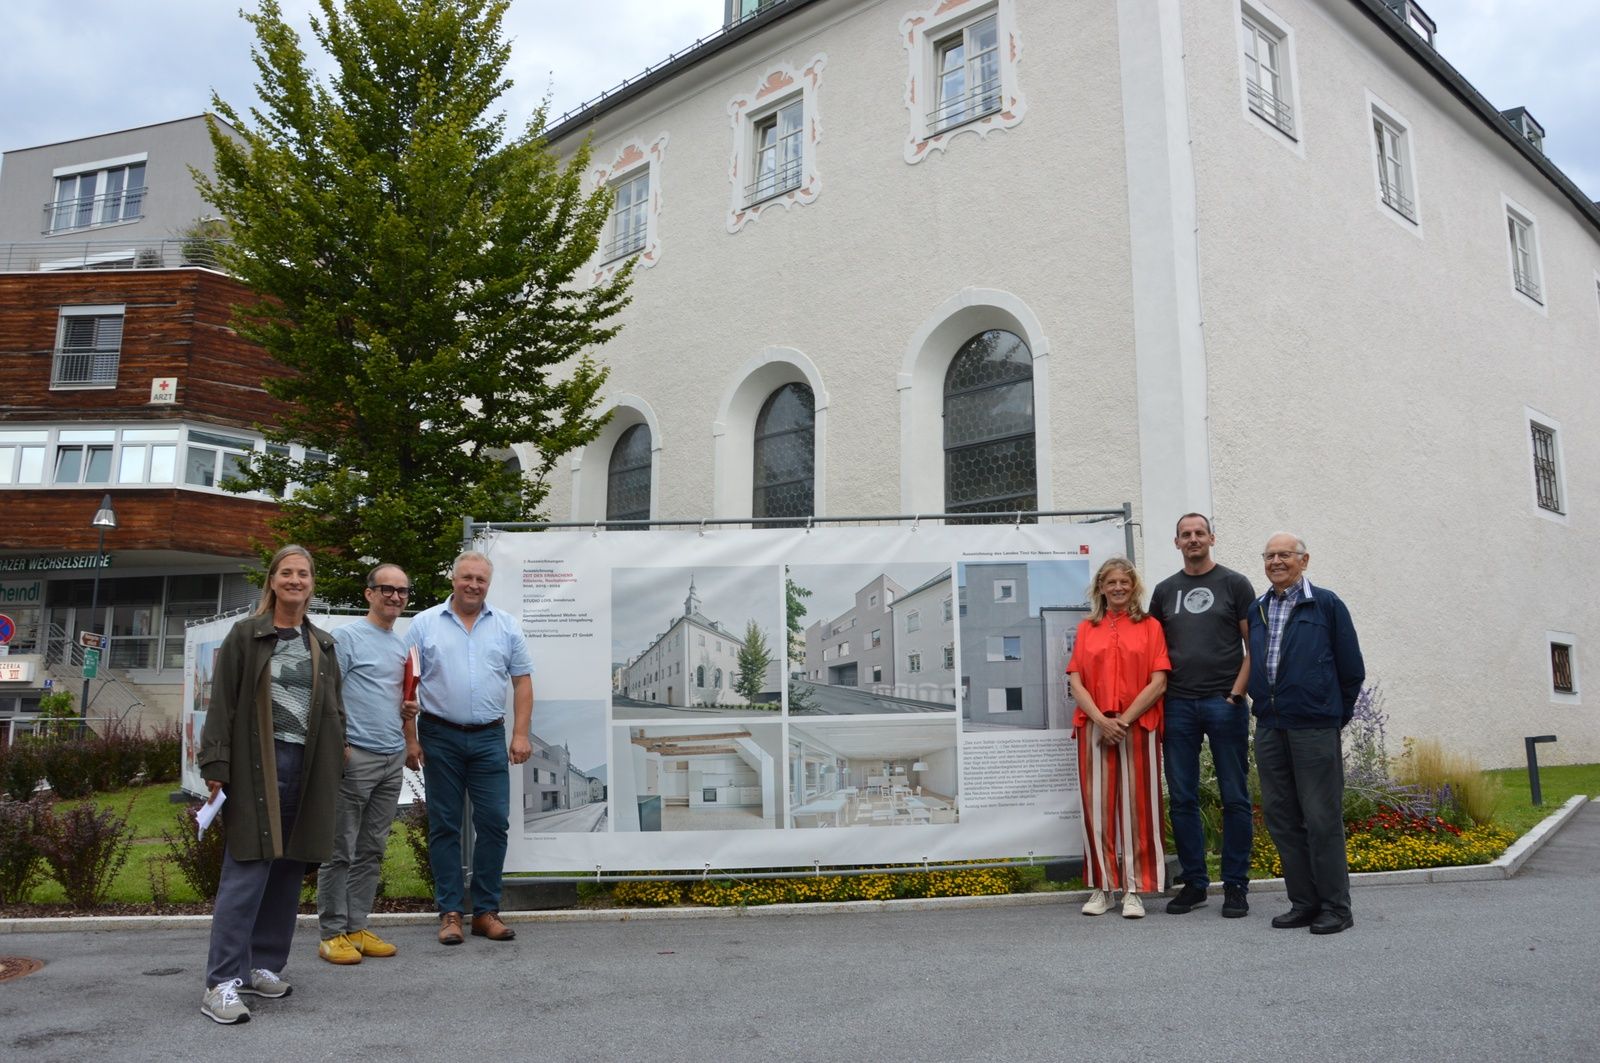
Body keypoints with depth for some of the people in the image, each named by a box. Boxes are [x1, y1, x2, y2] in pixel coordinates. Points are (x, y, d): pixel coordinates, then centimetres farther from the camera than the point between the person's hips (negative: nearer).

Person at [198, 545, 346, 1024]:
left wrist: (333, 765, 10)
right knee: (247, 872, -7)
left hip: (308, 768, 5)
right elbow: (222, 704, -4)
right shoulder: (246, 635, 1)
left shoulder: (323, 644, 15)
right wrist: (217, 767, -11)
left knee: (288, 871, 9)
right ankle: (221, 983, -3)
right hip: (257, 765, -5)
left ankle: (264, 966, 21)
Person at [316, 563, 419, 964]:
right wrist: (339, 744, -16)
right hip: (356, 755, -7)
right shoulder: (347, 637, -5)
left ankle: (357, 928, 18)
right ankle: (333, 934, 6)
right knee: (341, 851, -1)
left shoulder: (402, 644, 18)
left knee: (371, 851, 11)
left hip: (394, 758, 8)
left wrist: (407, 708, 7)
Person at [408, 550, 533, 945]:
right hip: (440, 737, -1)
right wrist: (409, 738, -4)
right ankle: (450, 912, 14)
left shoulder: (507, 626, 7)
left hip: (489, 738, 1)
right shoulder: (425, 624, 3)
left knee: (494, 822, 0)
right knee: (444, 826, 5)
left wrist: (521, 734, -1)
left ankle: (486, 911, 11)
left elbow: (522, 682, 7)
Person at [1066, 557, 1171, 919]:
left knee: (1136, 806, 0)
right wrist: (1101, 720, -9)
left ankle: (1135, 890, 6)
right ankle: (1102, 887, 12)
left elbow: (1158, 682, -2)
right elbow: (1075, 682, 5)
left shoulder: (1150, 627, 6)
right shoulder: (1086, 629, 12)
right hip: (1094, 728, 2)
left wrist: (1124, 720, -9)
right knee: (1097, 806, 3)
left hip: (1138, 727, -2)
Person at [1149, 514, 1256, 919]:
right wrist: (1158, 701, 3)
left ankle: (1235, 885, 11)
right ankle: (1194, 882, 16)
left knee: (1234, 798, 2)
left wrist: (1237, 693, -9)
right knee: (1182, 799, 6)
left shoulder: (1234, 584, 3)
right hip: (1178, 705, 3)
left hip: (1224, 703, -3)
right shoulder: (1165, 591, 12)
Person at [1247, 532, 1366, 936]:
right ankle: (1304, 902, 18)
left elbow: (1352, 669, 3)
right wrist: (1264, 703, 15)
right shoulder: (1256, 611, 13)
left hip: (1314, 728, -5)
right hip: (1269, 728, 6)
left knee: (1322, 818, -3)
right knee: (1280, 816, 8)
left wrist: (1336, 714, 7)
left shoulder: (1326, 605, -1)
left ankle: (1336, 906, 7)